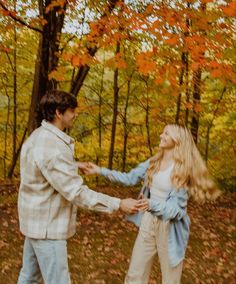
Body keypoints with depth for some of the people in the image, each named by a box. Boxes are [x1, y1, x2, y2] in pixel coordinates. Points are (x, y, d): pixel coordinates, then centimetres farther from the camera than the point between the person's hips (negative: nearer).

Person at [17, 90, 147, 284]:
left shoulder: (38, 136, 6)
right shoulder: (53, 146, -26)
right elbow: (76, 192, -28)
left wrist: (75, 167, 18)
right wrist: (118, 204, -24)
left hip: (36, 219, 10)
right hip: (47, 224, -10)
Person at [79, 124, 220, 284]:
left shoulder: (184, 170, -14)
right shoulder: (153, 162, 3)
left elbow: (175, 208, -18)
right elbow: (129, 178, 4)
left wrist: (151, 203, -35)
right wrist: (100, 170, -2)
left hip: (170, 227, -5)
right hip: (148, 222, 5)